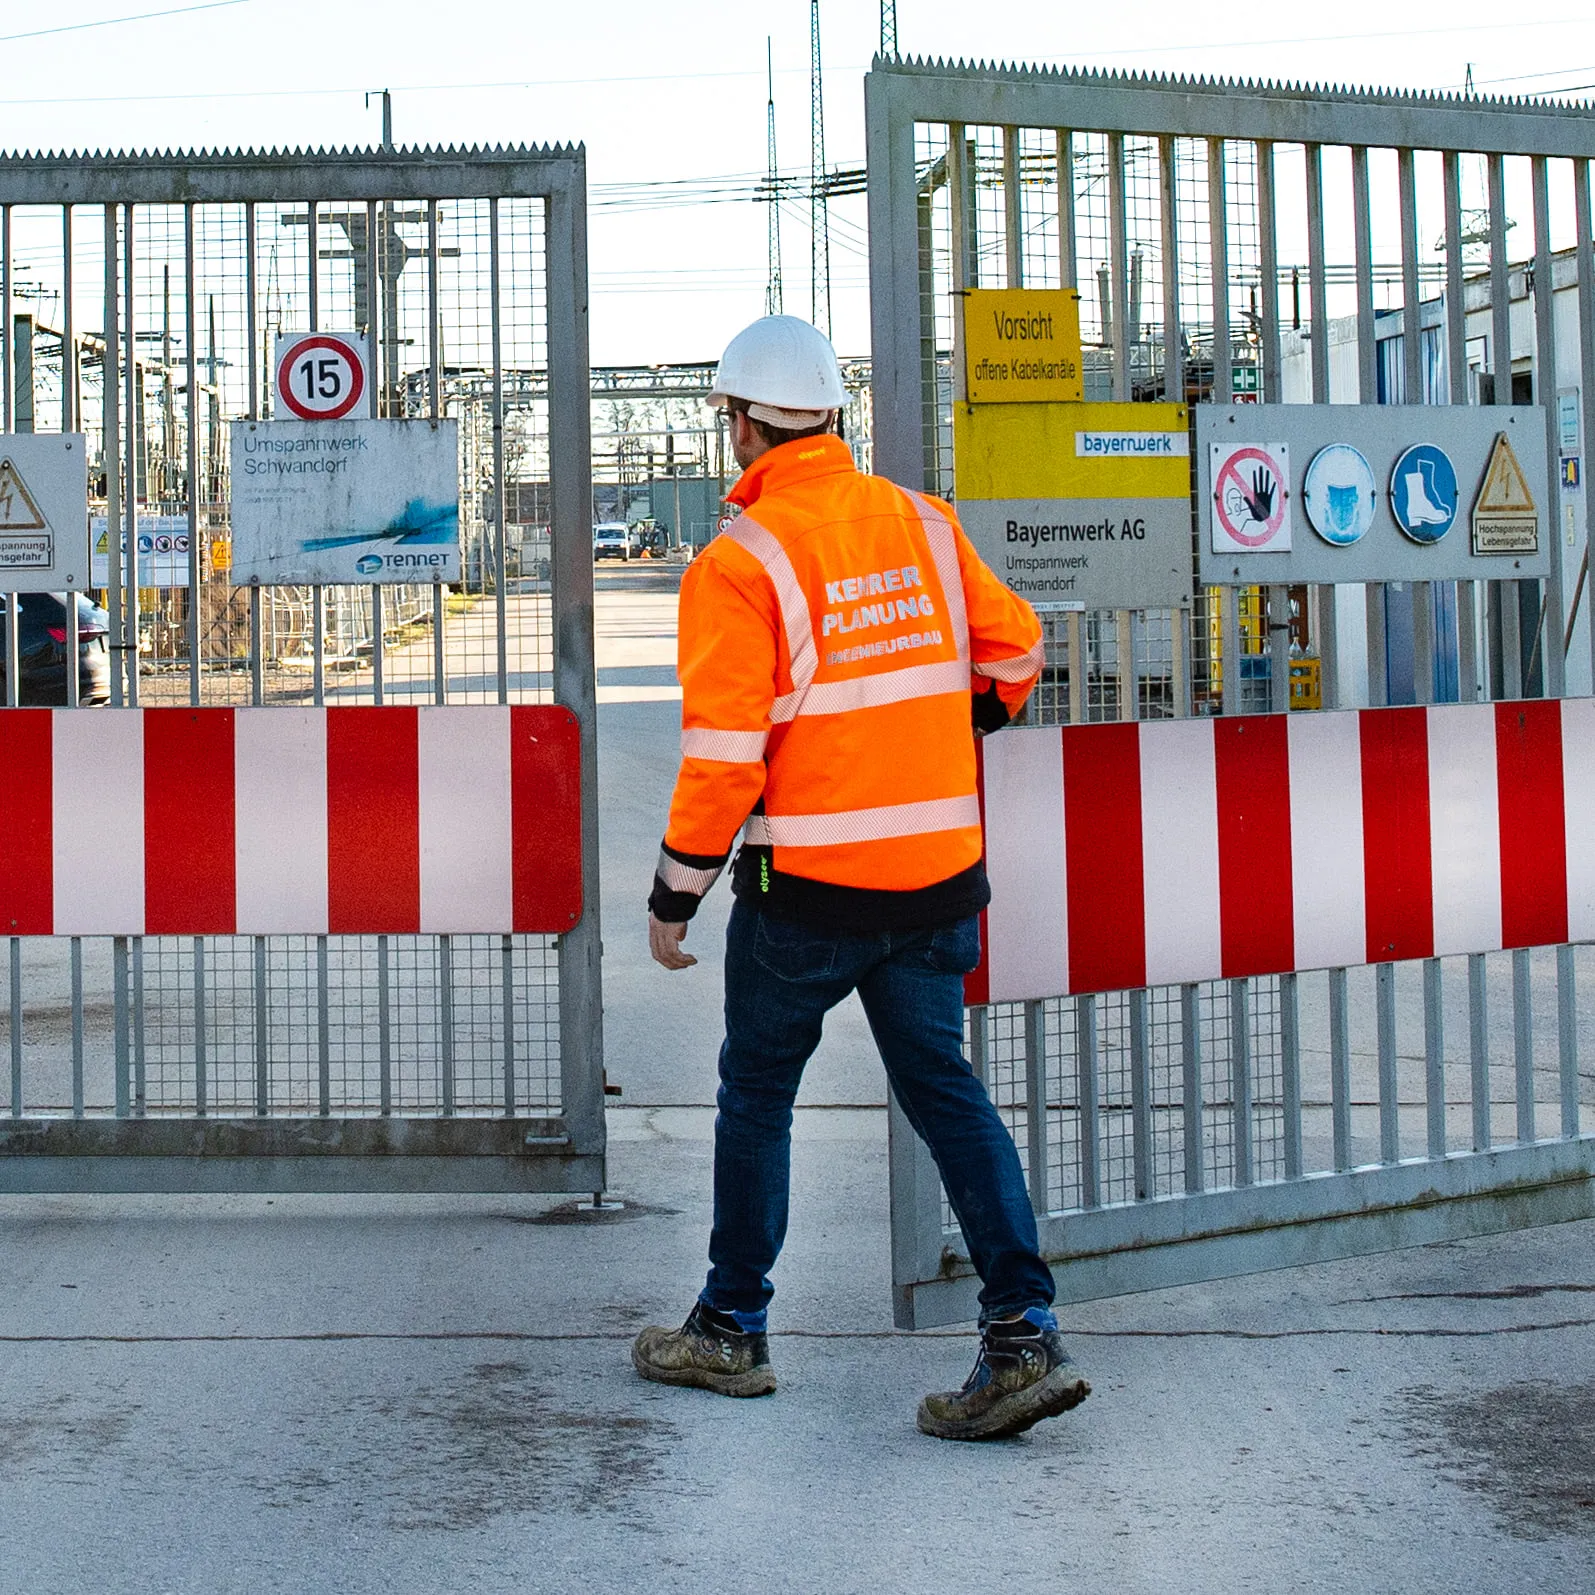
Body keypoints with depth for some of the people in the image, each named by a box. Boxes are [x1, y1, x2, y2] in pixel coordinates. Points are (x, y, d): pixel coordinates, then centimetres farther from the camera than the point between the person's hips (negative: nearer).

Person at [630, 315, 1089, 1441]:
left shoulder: (740, 563, -12)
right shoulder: (926, 524, 5)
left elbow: (724, 753, -15)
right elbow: (1014, 651, 14)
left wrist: (677, 895, -6)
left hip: (807, 883, -5)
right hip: (938, 875, 5)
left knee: (758, 1092, 12)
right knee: (943, 1085, 11)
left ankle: (733, 1333, 24)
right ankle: (1024, 1337, 1)